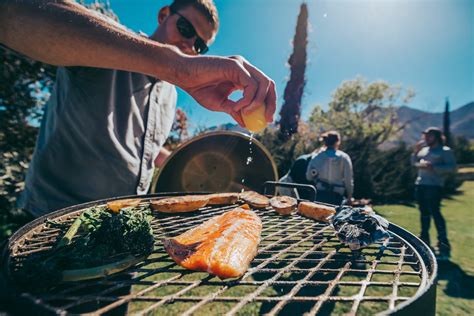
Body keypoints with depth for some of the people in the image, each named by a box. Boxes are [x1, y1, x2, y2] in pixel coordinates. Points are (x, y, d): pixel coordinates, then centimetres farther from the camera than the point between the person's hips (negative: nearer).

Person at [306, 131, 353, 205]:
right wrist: (349, 197, 9)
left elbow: (309, 176, -2)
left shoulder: (317, 156, -3)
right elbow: (348, 180, -2)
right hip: (336, 196, -1)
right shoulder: (344, 158, -5)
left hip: (320, 194, 2)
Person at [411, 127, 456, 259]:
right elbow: (414, 163, 20)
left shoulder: (445, 151, -1)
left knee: (435, 212, -12)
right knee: (424, 213, 13)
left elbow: (452, 167, -12)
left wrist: (433, 167, -22)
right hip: (420, 185, 7)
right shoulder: (424, 150, 18)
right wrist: (416, 151, 7)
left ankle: (444, 246, -6)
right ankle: (424, 240, 24)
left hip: (434, 186, -7)